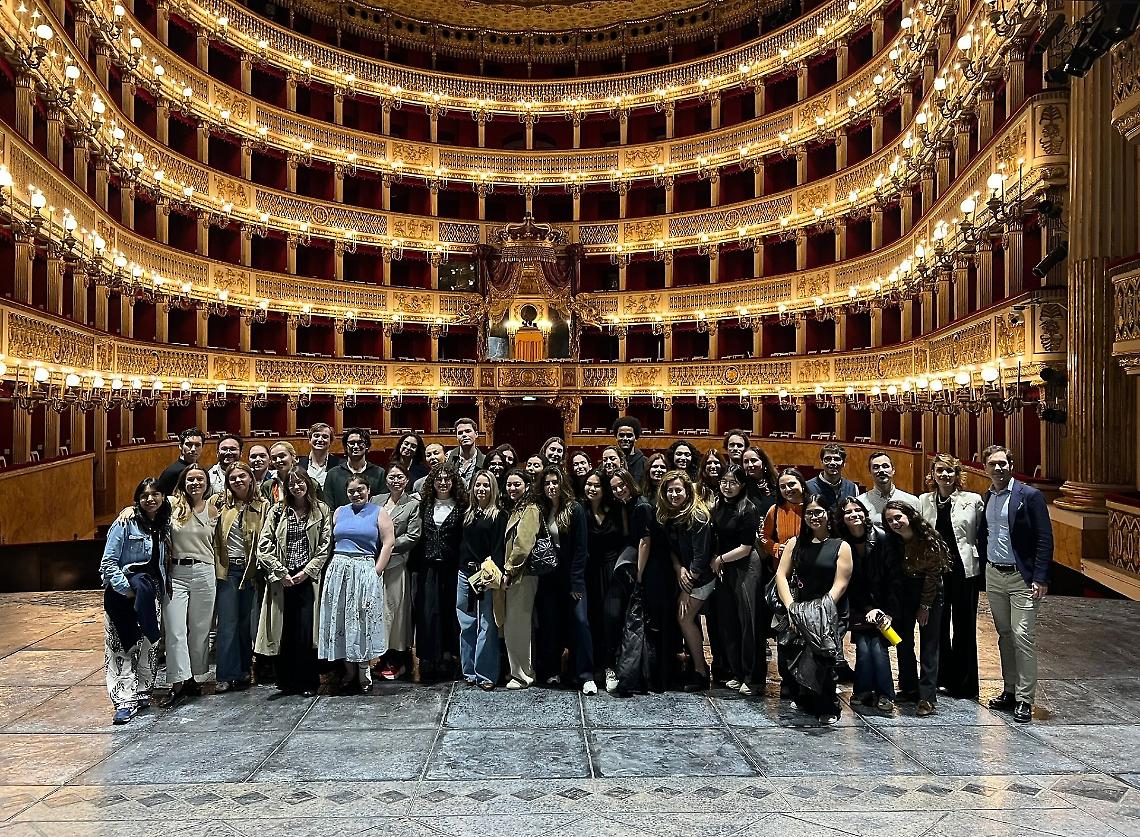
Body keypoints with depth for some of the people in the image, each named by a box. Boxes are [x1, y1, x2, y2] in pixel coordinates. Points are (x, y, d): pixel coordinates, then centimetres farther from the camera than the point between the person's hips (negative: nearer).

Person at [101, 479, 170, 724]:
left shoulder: (164, 525, 9)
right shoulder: (126, 523, -8)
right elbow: (108, 563, -10)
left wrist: (163, 587, 4)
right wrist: (127, 589, -15)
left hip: (151, 592, 5)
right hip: (122, 592, -5)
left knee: (148, 647, 5)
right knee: (123, 648, -4)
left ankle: (140, 693, 17)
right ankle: (126, 699, -3)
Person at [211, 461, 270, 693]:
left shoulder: (263, 506, 3)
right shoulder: (221, 504, 5)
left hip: (251, 570, 0)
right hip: (227, 570, 0)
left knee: (246, 622, 8)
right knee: (227, 622, -1)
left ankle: (244, 671, 19)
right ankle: (227, 675, 4)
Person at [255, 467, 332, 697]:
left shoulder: (321, 510, 5)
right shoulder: (277, 510, 8)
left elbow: (325, 546, 1)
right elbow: (264, 545, 3)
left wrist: (306, 572, -8)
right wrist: (281, 573, -5)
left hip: (308, 579, -1)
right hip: (281, 580, 1)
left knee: (306, 631, -5)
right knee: (283, 631, 2)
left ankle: (308, 682, 7)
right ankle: (286, 681, 15)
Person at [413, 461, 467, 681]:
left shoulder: (461, 507, 0)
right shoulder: (424, 505, 10)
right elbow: (418, 536, 10)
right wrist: (415, 565, 3)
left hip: (450, 569, -2)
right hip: (427, 568, 2)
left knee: (448, 612, 2)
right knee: (427, 612, -1)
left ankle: (446, 661, 14)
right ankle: (427, 663, 5)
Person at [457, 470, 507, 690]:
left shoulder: (499, 515, -3)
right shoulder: (467, 514, 15)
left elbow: (499, 548, -9)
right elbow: (462, 545, 16)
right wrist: (461, 567, 7)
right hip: (465, 574, 6)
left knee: (487, 625, -4)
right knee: (466, 624, 10)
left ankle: (486, 675, 2)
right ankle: (469, 671, 20)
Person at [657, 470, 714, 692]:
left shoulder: (698, 516, -20)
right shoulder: (668, 515, 1)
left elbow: (700, 555, -21)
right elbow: (671, 546, 6)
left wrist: (687, 589, -18)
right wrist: (678, 569, -13)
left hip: (701, 576, -7)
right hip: (683, 574, 7)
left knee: (685, 617, -10)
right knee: (688, 619, 6)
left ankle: (700, 672, 0)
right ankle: (697, 665, 17)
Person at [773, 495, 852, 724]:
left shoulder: (841, 547, 3)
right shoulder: (795, 543, 12)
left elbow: (839, 585, -4)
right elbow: (781, 575, 4)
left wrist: (822, 611, -14)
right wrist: (790, 607, -8)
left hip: (830, 614, -3)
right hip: (799, 611, 3)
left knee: (819, 653, -23)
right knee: (793, 654, -13)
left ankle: (828, 707, -4)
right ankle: (805, 701, 11)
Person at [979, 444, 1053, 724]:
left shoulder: (1030, 496, -8)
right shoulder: (985, 498, 8)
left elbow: (1045, 540, -10)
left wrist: (1041, 578, -15)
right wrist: (983, 568, 7)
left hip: (1022, 577, -5)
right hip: (993, 575, 6)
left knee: (1023, 636, -7)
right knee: (1005, 636, 12)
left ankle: (1025, 699, 1)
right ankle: (1009, 691, 21)